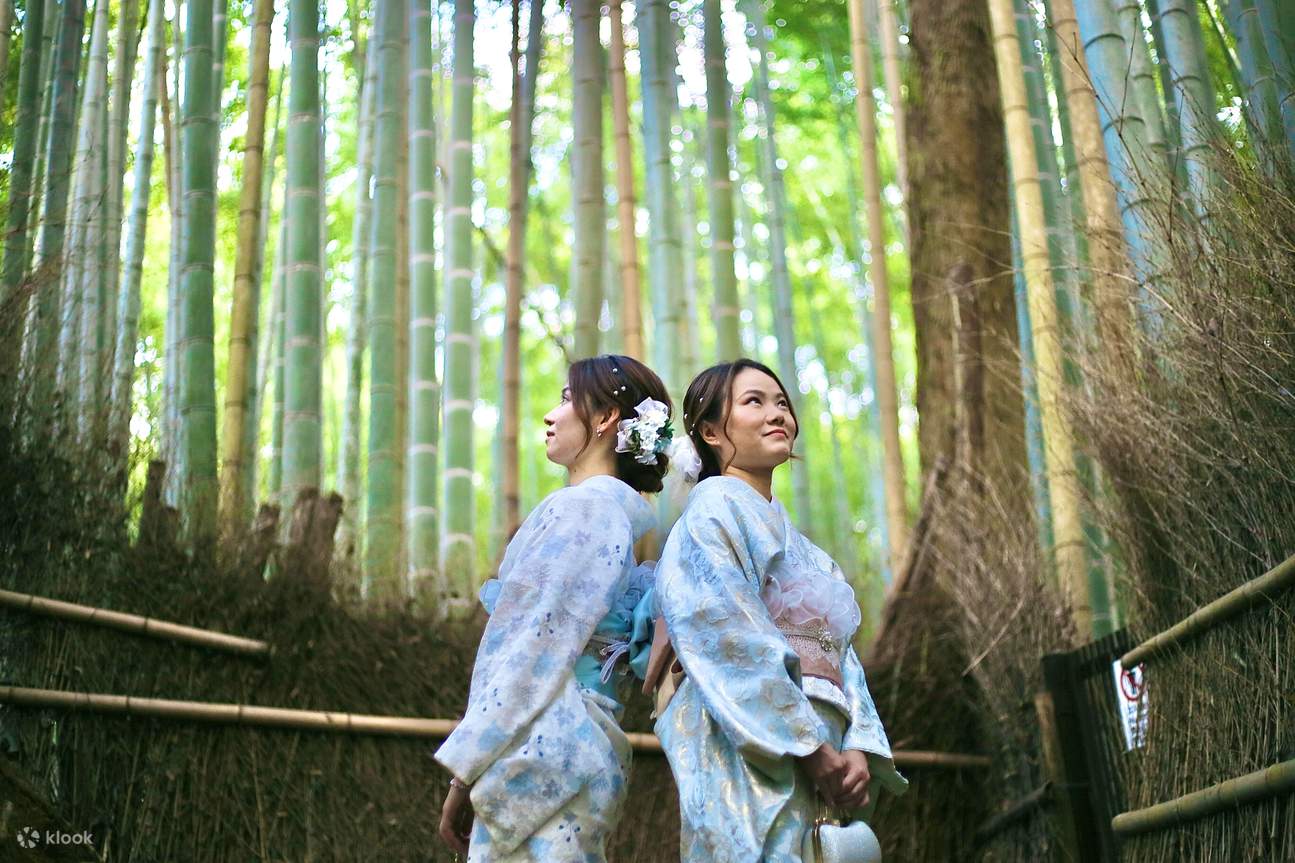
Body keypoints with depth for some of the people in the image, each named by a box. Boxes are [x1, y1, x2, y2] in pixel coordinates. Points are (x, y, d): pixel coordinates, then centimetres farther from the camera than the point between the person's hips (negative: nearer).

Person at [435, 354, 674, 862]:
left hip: (541, 752, -9)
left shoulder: (581, 507, -10)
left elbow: (537, 653, -16)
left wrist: (466, 769, -14)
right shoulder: (616, 512, 18)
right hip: (579, 745, 9)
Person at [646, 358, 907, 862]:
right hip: (752, 755, -8)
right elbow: (728, 637, -14)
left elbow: (840, 655, 14)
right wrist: (811, 746, -17)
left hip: (821, 763, 8)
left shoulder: (800, 547, 24)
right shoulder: (716, 504, -1)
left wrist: (859, 748, -4)